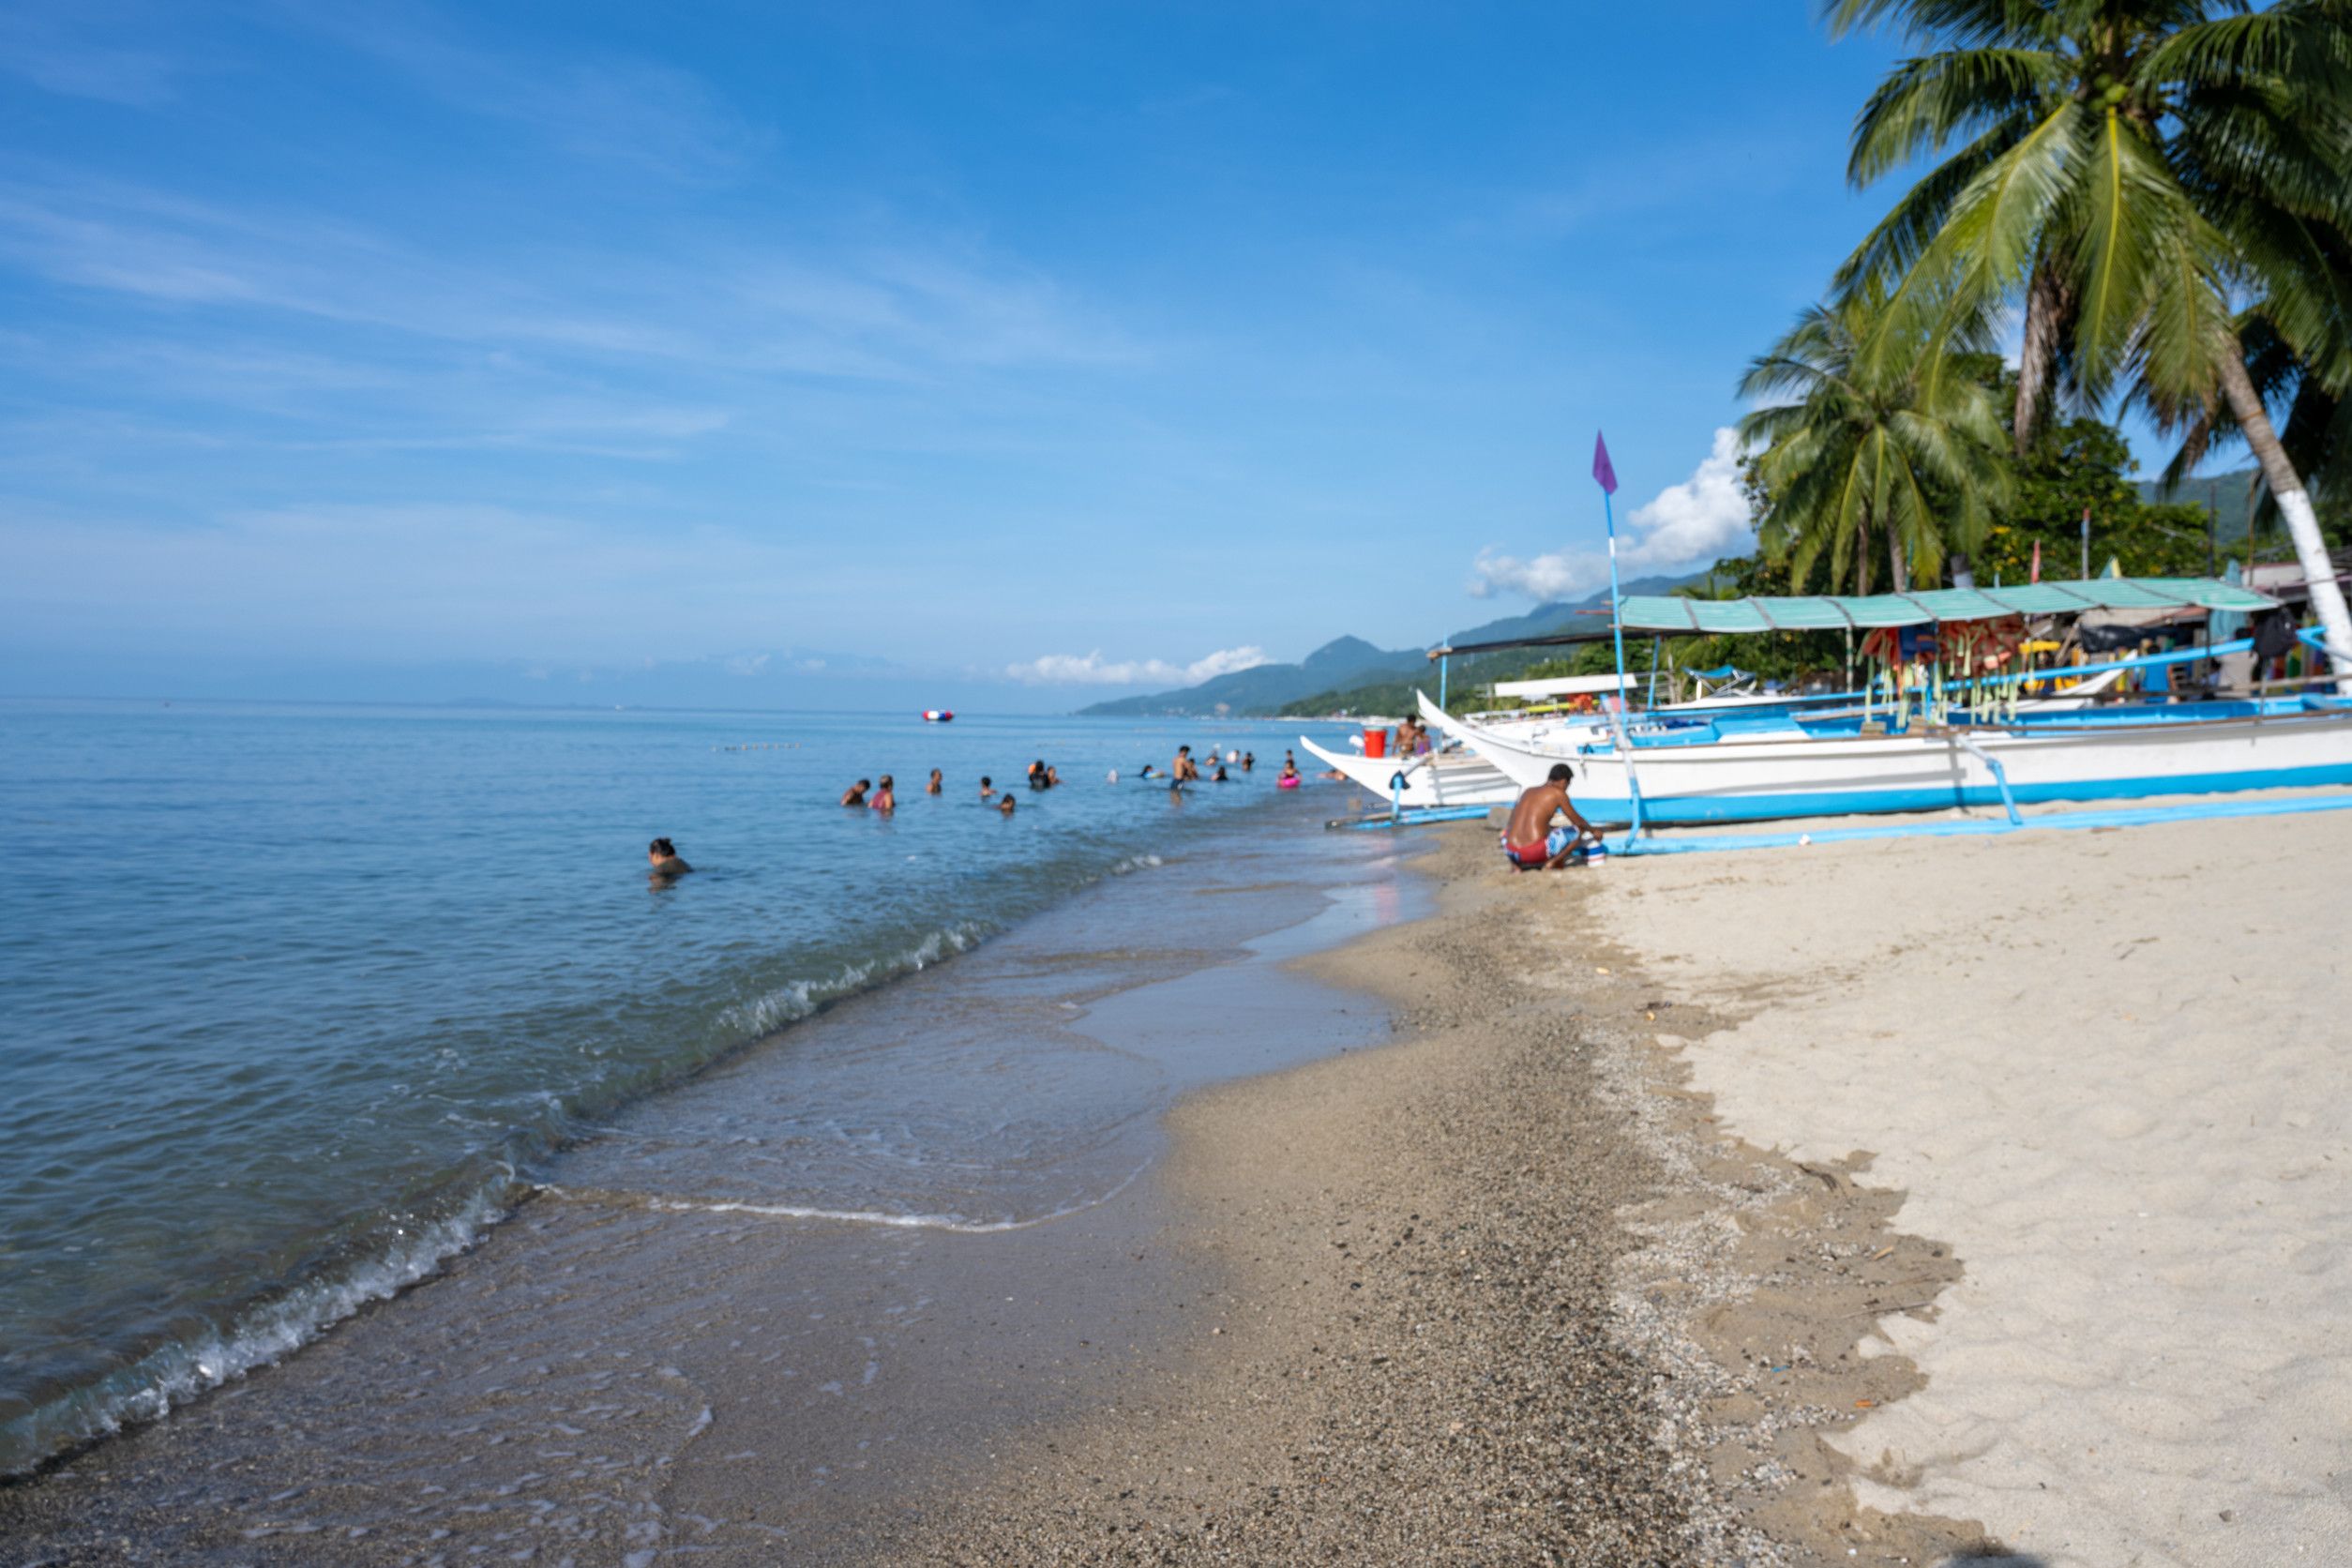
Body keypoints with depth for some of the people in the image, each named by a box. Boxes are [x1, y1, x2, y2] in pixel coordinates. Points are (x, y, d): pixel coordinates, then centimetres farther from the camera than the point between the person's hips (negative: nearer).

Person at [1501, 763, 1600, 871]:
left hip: (1511, 852, 5)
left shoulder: (1527, 792, 21)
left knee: (1506, 831, 39)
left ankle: (1517, 863, 14)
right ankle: (1553, 862, 0)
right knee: (1580, 831, 13)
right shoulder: (1558, 793, 4)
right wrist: (1593, 831, 32)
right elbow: (1578, 821, 14)